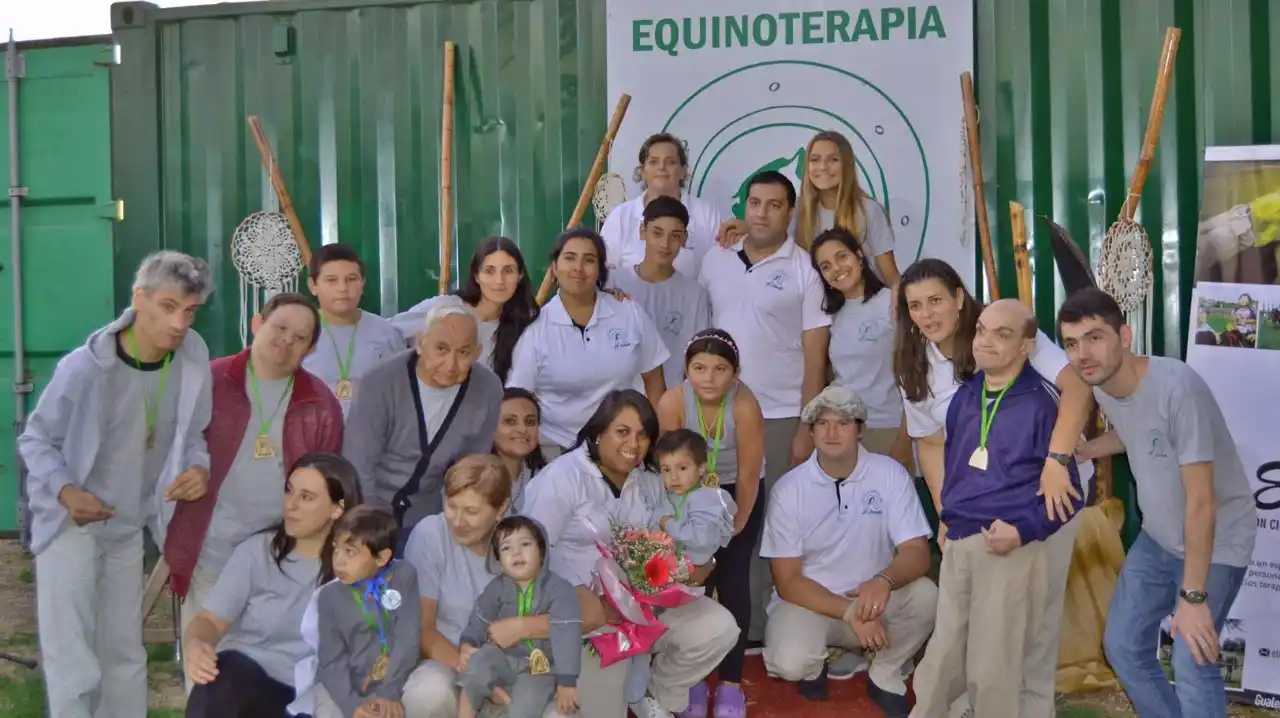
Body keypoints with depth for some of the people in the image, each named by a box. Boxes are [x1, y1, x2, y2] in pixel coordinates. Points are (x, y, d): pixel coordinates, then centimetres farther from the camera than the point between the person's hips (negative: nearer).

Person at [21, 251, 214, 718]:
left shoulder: (193, 357, -11)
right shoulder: (84, 367, -23)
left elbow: (192, 435, 3)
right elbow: (34, 440, -10)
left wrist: (199, 467, -18)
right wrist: (66, 491, -26)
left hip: (128, 526, 5)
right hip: (71, 522, -5)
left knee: (125, 653, 17)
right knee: (72, 660, -6)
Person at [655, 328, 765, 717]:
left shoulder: (745, 405, -31)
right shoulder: (672, 402, -28)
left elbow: (748, 475, -19)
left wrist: (736, 525, -8)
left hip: (738, 494, -1)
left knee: (733, 583, -6)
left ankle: (730, 684, 5)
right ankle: (693, 681, 11)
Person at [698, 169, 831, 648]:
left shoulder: (802, 271, -2)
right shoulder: (715, 261, 9)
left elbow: (815, 355, -3)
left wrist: (807, 428, -8)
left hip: (780, 417, -3)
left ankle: (774, 628, 11)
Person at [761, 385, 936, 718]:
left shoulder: (890, 474, -9)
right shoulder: (788, 489, -11)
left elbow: (917, 552, -13)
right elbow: (788, 581, -11)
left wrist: (884, 580, -36)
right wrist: (849, 613, -25)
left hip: (872, 597, 2)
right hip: (809, 600, -1)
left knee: (925, 595, -29)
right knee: (790, 662, -32)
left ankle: (885, 675, 0)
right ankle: (814, 664, 9)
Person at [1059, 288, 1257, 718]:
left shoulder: (1177, 389, -32)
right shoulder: (1100, 385, -7)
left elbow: (1201, 501, -28)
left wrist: (1192, 596, -26)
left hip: (1216, 541, -8)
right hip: (1158, 537, 8)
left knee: (1191, 665, -18)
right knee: (1122, 645, 12)